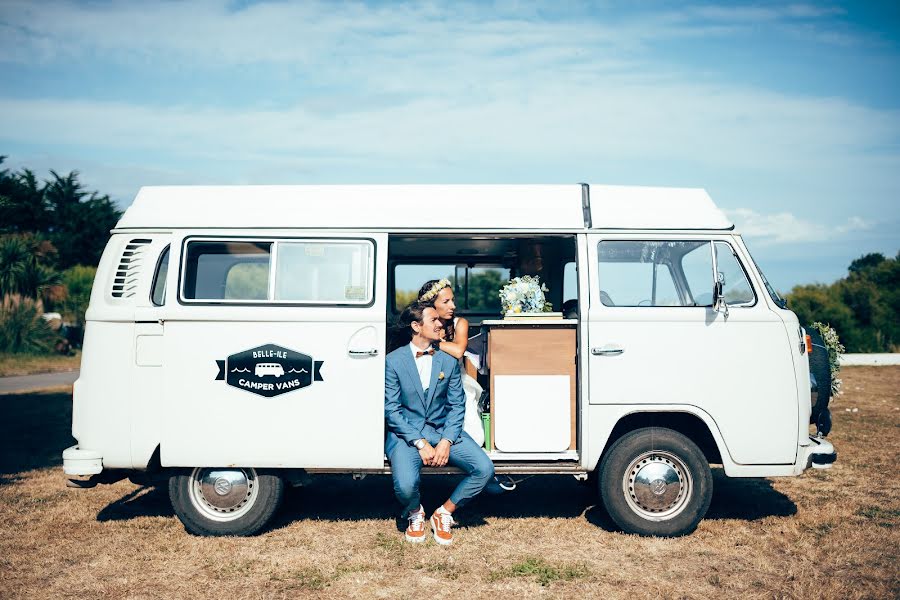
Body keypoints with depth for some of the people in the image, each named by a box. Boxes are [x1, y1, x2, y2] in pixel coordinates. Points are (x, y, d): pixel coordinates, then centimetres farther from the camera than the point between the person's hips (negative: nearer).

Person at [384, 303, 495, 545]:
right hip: (406, 433, -3)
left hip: (443, 430, 3)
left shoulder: (449, 360, 5)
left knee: (484, 469, -19)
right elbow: (391, 409, -7)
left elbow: (457, 405, 4)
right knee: (405, 485, -31)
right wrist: (420, 443, -17)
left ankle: (444, 514, 5)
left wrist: (446, 441, -12)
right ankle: (415, 514, 8)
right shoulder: (393, 361, -4)